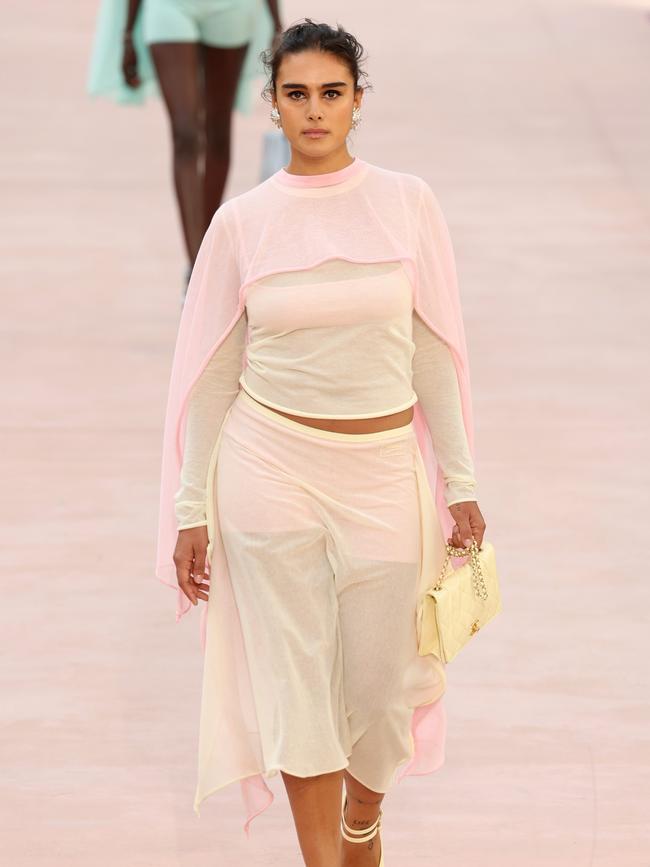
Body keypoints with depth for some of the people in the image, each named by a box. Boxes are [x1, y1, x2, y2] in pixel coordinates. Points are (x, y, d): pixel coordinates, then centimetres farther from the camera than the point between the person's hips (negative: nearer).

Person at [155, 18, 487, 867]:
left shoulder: (408, 204, -1)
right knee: (297, 679, 1)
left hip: (382, 470, 1)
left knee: (380, 677, 9)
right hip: (271, 466, -1)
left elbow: (433, 354, 3)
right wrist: (192, 509, 1)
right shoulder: (243, 222, -2)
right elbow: (212, 372, 2)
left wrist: (461, 484, 1)